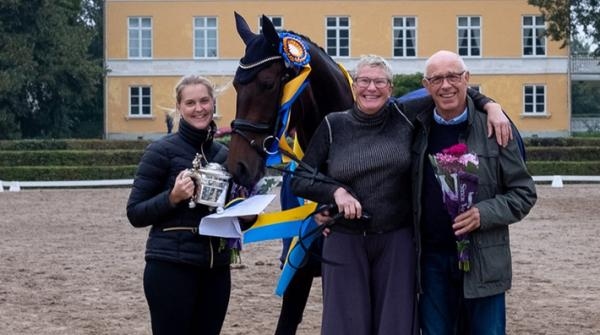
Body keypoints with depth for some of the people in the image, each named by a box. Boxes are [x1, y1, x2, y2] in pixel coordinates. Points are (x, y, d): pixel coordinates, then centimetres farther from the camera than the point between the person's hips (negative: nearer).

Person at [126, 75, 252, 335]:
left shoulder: (225, 154, 10)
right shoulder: (162, 150, -6)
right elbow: (135, 213, -7)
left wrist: (247, 215, 0)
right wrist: (173, 197, -22)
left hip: (216, 268, 6)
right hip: (171, 267, -6)